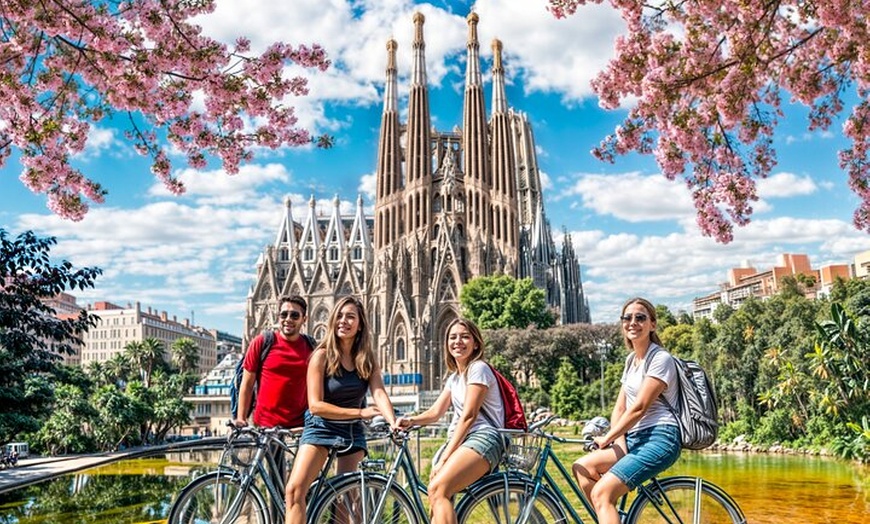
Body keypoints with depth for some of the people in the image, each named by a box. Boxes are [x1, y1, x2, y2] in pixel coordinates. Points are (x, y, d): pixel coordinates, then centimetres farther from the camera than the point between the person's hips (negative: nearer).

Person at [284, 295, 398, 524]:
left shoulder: (368, 360, 1)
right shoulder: (322, 355, -10)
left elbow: (380, 394, -14)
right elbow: (315, 405, -15)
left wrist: (394, 423, -33)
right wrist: (359, 412, -19)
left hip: (352, 431, 3)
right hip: (321, 427, -3)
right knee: (295, 490, -18)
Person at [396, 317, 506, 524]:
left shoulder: (478, 368, -4)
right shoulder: (454, 377, 23)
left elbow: (468, 416, -11)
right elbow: (436, 411, 12)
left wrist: (444, 458, -15)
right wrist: (410, 420, -10)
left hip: (482, 438, -9)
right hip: (460, 441, 9)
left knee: (437, 490, -27)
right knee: (437, 497, -5)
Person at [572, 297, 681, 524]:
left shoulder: (660, 359, -9)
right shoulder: (631, 360, 16)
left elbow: (638, 408, -15)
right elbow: (620, 407, 12)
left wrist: (606, 439, -10)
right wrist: (619, 443, -4)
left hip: (659, 438, -8)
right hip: (635, 438, 8)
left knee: (601, 493, -21)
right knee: (582, 468, -8)